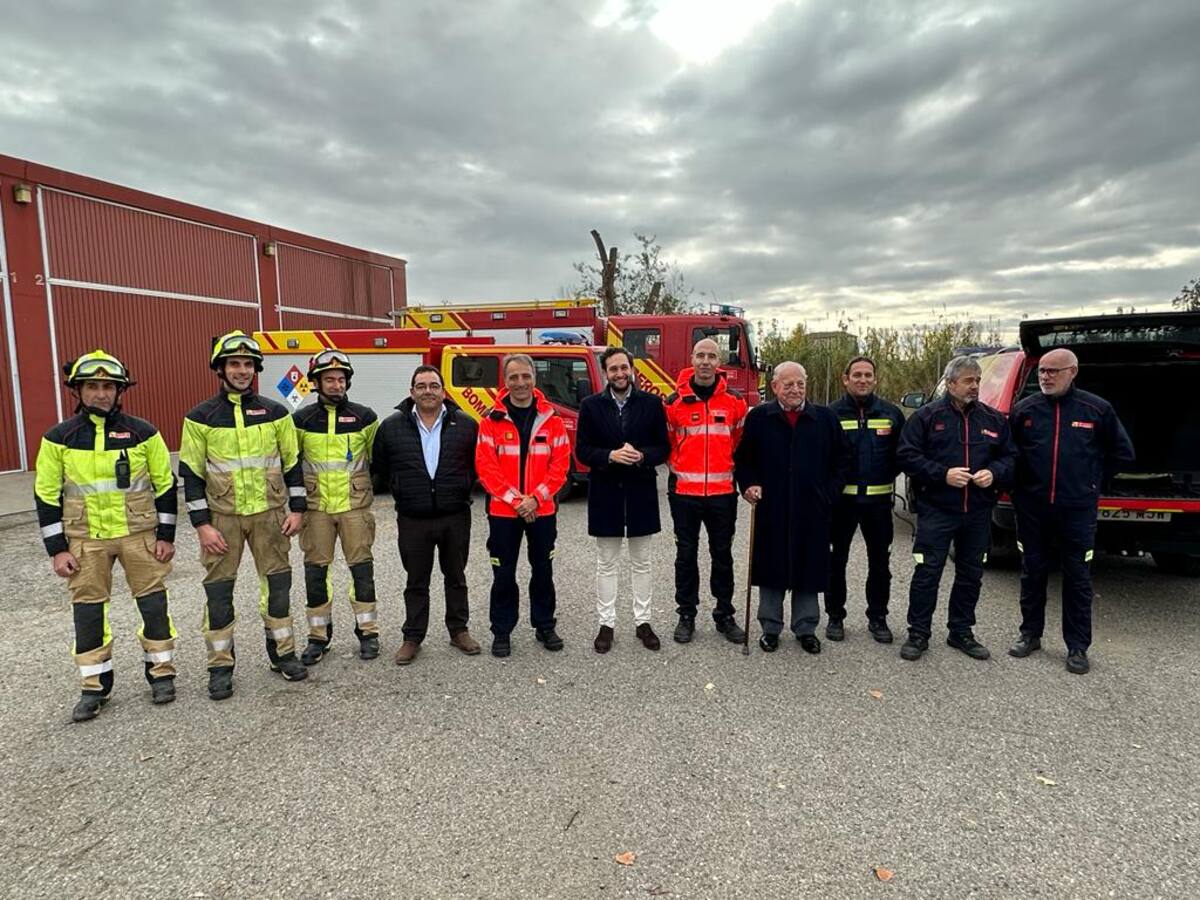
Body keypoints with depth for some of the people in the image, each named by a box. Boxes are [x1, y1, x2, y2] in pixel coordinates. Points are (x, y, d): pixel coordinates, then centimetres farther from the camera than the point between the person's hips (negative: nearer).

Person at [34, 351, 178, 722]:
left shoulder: (143, 432, -3)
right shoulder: (59, 438, -1)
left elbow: (165, 484, 2)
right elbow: (46, 495, 3)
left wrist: (166, 535, -1)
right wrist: (57, 549, -1)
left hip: (139, 532, -1)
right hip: (86, 538, 1)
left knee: (153, 601, 4)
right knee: (87, 610, 6)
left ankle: (161, 673, 21)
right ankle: (94, 687, 20)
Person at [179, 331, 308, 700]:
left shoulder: (275, 412, 2)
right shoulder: (201, 417, -2)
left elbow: (292, 463, 6)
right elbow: (191, 473, -1)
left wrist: (297, 509, 1)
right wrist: (202, 524, -7)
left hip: (269, 513, 1)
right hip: (222, 516, -1)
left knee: (277, 581, 8)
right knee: (218, 589, 3)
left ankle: (282, 653, 22)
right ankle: (220, 666, 16)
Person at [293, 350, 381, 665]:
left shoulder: (364, 417, 0)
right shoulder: (301, 419, 2)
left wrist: (372, 489, 12)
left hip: (355, 505, -1)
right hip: (316, 506, 1)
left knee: (361, 566, 3)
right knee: (315, 569, 6)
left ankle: (367, 631, 16)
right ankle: (318, 636, 19)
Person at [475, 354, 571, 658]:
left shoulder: (551, 419, 0)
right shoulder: (492, 420, -4)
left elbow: (560, 464, -3)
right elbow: (486, 467, -8)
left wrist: (535, 499, -13)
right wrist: (514, 500, -14)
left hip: (543, 510, 1)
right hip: (502, 511, -1)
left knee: (543, 570, 13)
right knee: (504, 573, 7)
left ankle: (544, 626, 28)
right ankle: (501, 632, 21)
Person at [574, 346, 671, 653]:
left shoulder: (652, 404, 0)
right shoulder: (590, 405, 0)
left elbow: (664, 447, 1)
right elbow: (582, 450, -2)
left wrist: (642, 456, -19)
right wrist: (610, 456, -19)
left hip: (641, 492, 1)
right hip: (605, 493, 0)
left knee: (641, 563, 11)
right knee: (606, 564, 9)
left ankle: (643, 622, 23)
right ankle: (606, 623, 19)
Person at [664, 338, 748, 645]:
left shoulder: (734, 401, 2)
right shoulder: (675, 401, -1)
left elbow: (742, 441, 14)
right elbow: (665, 441, 10)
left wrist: (732, 468, 12)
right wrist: (680, 466, 6)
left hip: (722, 491, 1)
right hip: (684, 491, -1)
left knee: (722, 554, 10)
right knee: (686, 553, 8)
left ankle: (725, 615, 23)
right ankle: (686, 615, 21)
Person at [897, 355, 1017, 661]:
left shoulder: (993, 419, 9)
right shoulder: (927, 416, -3)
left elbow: (1010, 457, 14)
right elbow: (907, 455, -7)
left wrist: (994, 473, -7)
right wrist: (943, 474, -17)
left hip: (978, 513, 5)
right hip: (936, 510, -4)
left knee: (971, 574, 13)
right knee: (927, 572, -3)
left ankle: (961, 632, 28)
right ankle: (918, 634, 9)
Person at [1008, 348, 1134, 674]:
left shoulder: (1097, 409, 0)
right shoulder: (1024, 409, 2)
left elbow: (1122, 452, 11)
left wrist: (1093, 481, 8)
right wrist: (1019, 487, 8)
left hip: (1078, 510, -1)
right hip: (1032, 509, 1)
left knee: (1078, 578, 5)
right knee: (1032, 573, 11)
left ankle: (1077, 647, 16)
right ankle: (1030, 634, 25)